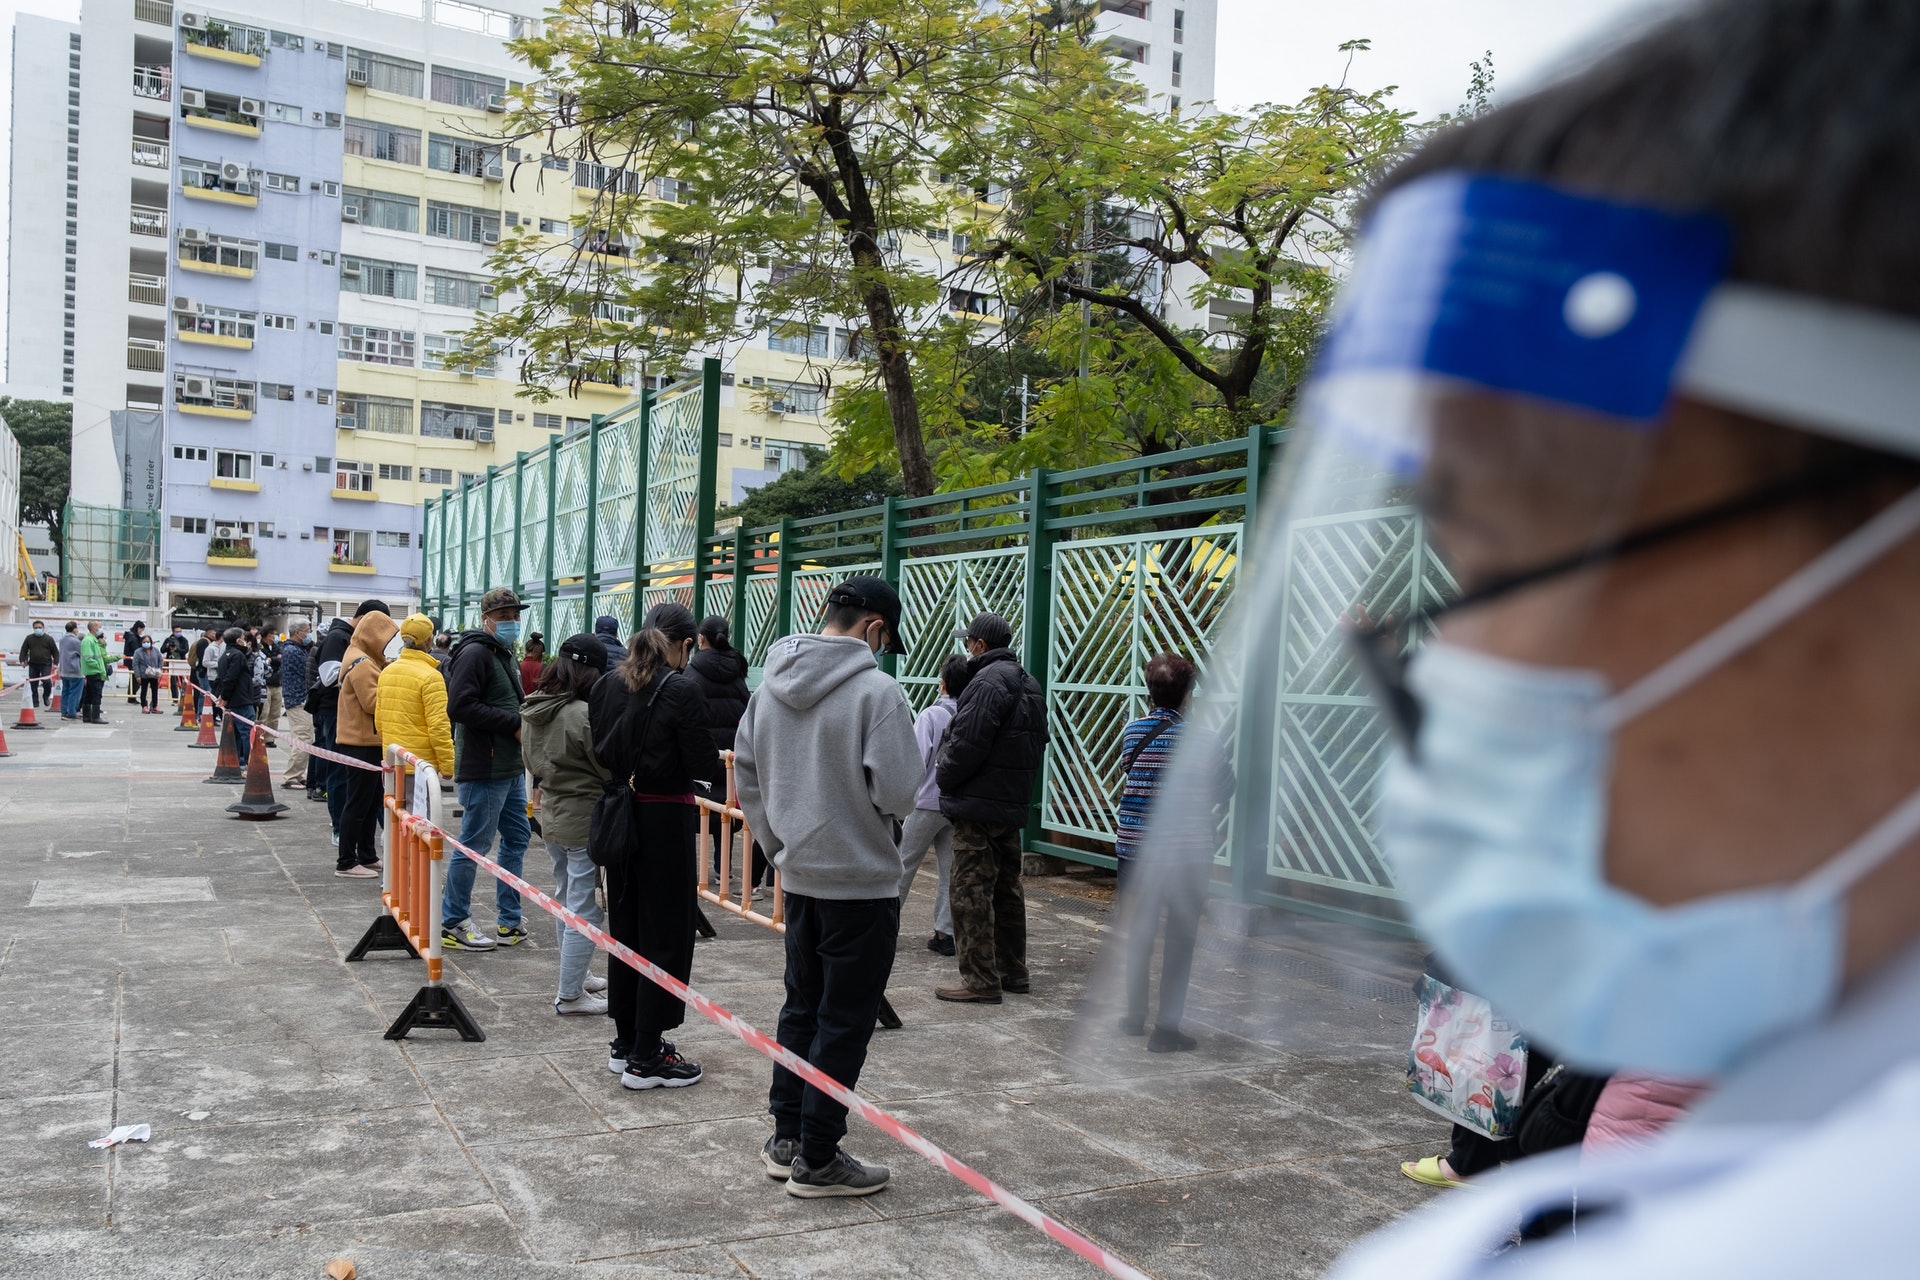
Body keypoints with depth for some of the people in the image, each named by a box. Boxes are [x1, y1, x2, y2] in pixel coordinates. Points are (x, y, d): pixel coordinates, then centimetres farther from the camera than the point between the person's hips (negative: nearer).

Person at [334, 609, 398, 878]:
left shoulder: (365, 660, 16)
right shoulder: (362, 664, -17)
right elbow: (373, 703, -22)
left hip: (365, 741, 11)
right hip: (361, 742, -11)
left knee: (372, 800, 16)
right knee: (358, 803, -5)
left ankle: (367, 856, 25)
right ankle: (346, 863, 1)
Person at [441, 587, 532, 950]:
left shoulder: (504, 656, 19)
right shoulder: (476, 653, -13)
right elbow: (460, 706, -24)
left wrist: (522, 724, 6)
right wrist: (514, 723, -20)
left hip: (510, 769, 10)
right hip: (484, 770, -10)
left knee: (517, 838, 14)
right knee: (474, 845, -2)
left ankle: (509, 921, 23)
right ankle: (453, 924, 10)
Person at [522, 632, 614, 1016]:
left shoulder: (534, 709, 2)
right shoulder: (583, 714, -23)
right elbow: (611, 769, -14)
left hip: (551, 813, 9)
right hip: (585, 819, -9)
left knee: (566, 898, 22)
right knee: (585, 909, 1)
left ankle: (575, 976, 35)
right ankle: (570, 996, 7)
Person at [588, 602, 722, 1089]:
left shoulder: (607, 684, 3)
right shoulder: (681, 692, -17)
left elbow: (599, 749, 9)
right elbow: (705, 769, -14)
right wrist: (717, 761, 5)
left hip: (619, 818, 7)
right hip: (665, 820, -7)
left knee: (625, 927, 18)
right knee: (666, 936, 3)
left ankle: (625, 1040, 29)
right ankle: (646, 1059, 7)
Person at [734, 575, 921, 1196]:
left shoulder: (771, 686, 5)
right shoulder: (877, 690, -18)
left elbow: (745, 773, 11)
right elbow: (896, 793, -22)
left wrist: (779, 842, 15)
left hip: (798, 876, 7)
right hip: (862, 882, -7)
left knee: (802, 1006, 19)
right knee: (844, 1021, 4)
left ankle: (786, 1138, 28)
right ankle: (816, 1161, 13)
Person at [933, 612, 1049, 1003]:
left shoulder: (988, 682, -16)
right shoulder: (1029, 686, 16)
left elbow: (967, 744, -21)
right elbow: (1037, 744, 18)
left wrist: (943, 776, -4)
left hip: (978, 805, -10)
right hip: (1013, 805, 10)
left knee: (971, 892, -5)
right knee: (1007, 889, 17)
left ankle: (980, 979, -4)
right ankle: (1012, 972, 25)